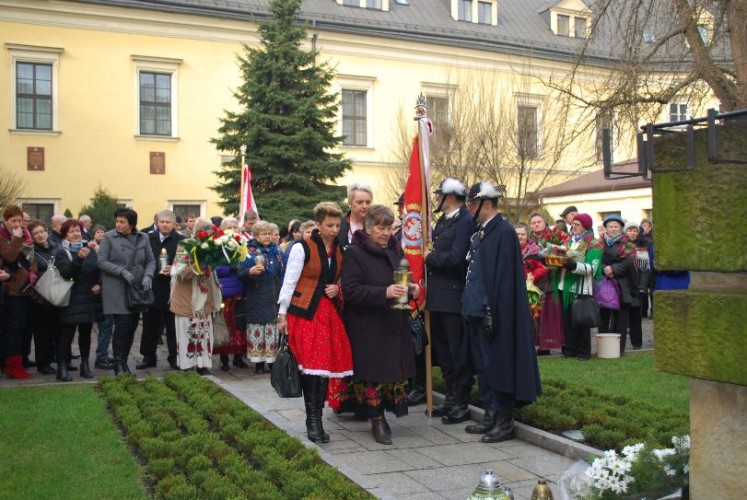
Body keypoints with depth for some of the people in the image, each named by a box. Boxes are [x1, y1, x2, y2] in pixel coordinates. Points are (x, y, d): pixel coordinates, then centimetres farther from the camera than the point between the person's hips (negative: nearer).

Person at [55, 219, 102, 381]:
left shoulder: (90, 250, 11)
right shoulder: (62, 252, -2)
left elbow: (99, 269, 15)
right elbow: (65, 272, -18)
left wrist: (99, 284, -3)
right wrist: (79, 258, -33)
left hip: (89, 298, 4)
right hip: (72, 299, -4)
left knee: (86, 333, 10)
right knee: (67, 333, -5)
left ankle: (85, 365, 18)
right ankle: (62, 367, -1)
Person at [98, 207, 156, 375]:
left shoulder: (143, 238, 7)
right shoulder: (109, 237, -4)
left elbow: (151, 260, 10)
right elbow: (102, 262, -7)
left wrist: (148, 275, -9)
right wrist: (122, 271, -17)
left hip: (136, 289, 4)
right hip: (116, 289, -4)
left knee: (132, 325, 5)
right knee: (122, 324, -10)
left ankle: (124, 361, 18)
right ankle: (119, 364, 2)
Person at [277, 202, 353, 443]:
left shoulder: (339, 250, 8)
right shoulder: (302, 248, -7)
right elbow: (289, 282, -6)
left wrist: (337, 288, -3)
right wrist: (282, 315, -6)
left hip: (329, 312, 5)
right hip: (305, 312, -5)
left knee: (327, 364, 2)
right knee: (311, 366, -8)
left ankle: (316, 419, 12)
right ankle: (313, 420, 2)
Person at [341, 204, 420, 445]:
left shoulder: (395, 249, 11)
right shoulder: (354, 253, -8)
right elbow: (351, 290, -16)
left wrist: (411, 288, -2)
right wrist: (384, 293, -26)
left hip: (395, 324, 6)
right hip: (368, 327, -6)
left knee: (397, 370, 5)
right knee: (373, 372, 0)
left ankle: (384, 413, 18)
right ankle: (377, 420, 12)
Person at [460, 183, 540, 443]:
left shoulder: (504, 231, -14)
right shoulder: (480, 233, 12)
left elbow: (504, 277, -19)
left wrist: (491, 313, -21)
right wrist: (469, 305, 11)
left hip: (494, 313, -9)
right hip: (478, 311, 9)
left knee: (498, 365, -1)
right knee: (483, 365, 15)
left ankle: (505, 422, 10)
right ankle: (491, 415, 26)